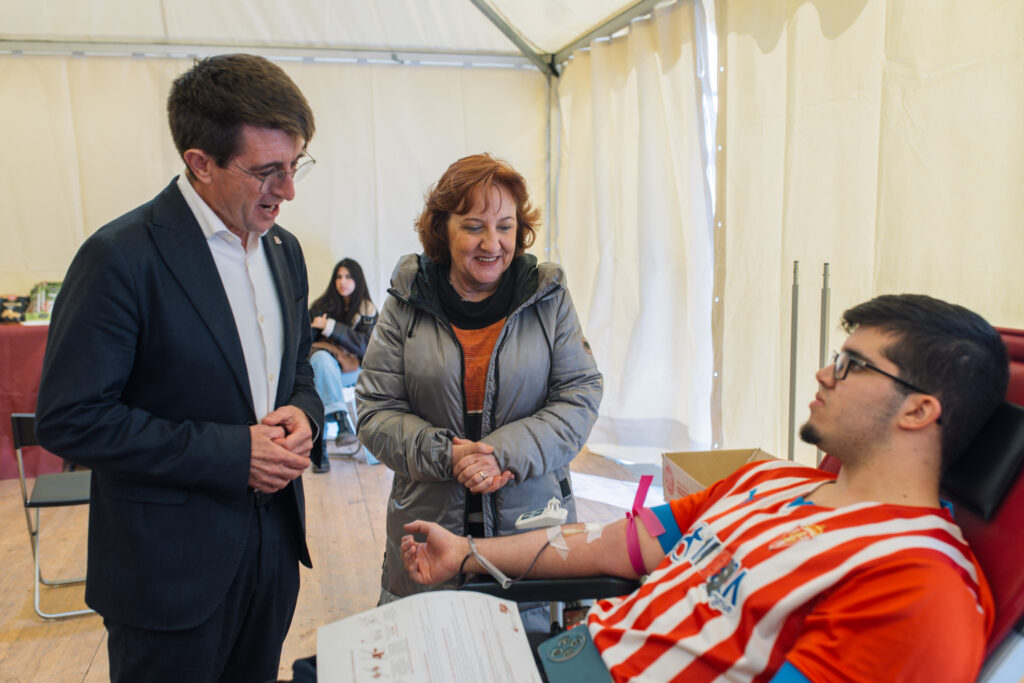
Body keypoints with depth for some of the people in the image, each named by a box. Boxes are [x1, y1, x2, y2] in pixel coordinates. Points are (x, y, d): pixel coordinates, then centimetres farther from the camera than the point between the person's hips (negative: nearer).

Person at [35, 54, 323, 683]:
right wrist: (231, 453, -21)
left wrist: (302, 414, -8)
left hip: (274, 539, 6)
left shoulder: (283, 249, 5)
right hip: (173, 569, -6)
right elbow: (70, 419, -18)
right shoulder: (123, 258, -17)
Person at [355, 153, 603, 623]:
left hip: (532, 517, 0)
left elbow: (581, 395, -1)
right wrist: (445, 454, -15)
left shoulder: (548, 298, 1)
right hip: (429, 521, 0)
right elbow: (375, 410, 1)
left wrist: (505, 453, -14)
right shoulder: (407, 304, 1)